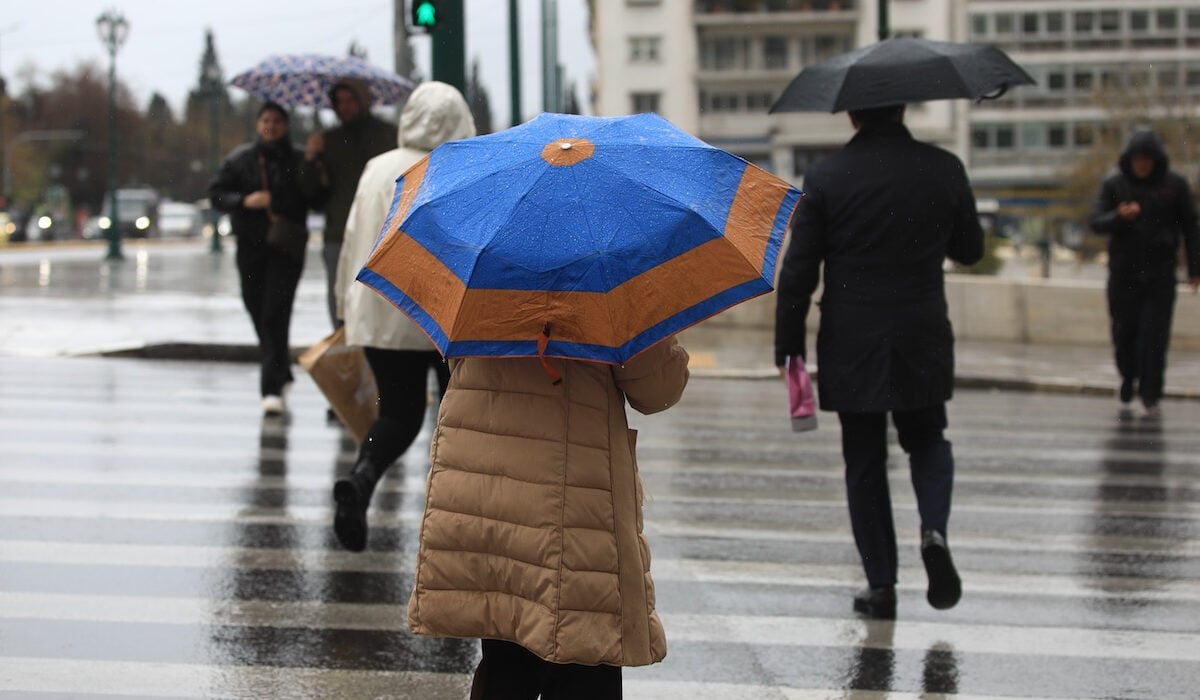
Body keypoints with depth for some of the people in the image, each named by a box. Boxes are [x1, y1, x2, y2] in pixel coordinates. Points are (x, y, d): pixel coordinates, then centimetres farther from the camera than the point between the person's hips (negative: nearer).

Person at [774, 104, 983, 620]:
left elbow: (798, 269, -7)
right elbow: (970, 250, 8)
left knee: (865, 462, 9)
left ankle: (880, 584, 9)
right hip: (923, 344, 1)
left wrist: (788, 344, 1)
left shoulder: (825, 176, -8)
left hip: (851, 346, -1)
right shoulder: (943, 169, -3)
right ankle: (935, 529, -6)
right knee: (928, 441, 21)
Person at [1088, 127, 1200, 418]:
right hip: (1123, 271, 1)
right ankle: (1128, 382, 23)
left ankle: (1150, 394, -3)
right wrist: (1119, 217, -26)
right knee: (1124, 332, 3)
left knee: (1155, 334, -7)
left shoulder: (1175, 184, 1)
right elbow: (1096, 222, -5)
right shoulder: (1113, 184, 2)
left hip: (1160, 272, -1)